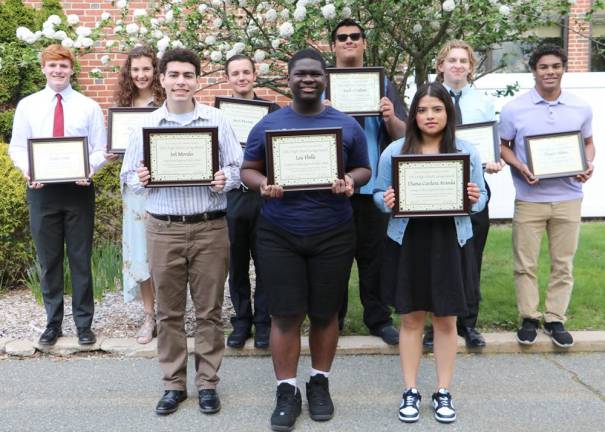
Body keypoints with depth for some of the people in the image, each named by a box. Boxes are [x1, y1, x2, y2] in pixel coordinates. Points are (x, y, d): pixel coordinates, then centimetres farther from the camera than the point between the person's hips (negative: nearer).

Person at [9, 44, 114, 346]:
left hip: (78, 188, -1)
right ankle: (53, 323, 23)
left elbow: (101, 149, 1)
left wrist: (89, 167, -21)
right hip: (41, 189, 1)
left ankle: (84, 324, 18)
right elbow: (17, 147, 6)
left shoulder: (89, 107, 2)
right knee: (48, 260, 9)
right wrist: (27, 169, -15)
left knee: (81, 259, 5)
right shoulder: (27, 105, 6)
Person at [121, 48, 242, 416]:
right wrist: (140, 180, -13)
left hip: (210, 227, -1)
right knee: (169, 311, 9)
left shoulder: (217, 121, 3)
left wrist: (225, 179, -17)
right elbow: (129, 176, 9)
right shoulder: (146, 125, 6)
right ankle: (174, 384, 23)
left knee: (209, 310, 7)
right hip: (164, 229, 1)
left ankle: (208, 383, 20)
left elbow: (238, 167, 4)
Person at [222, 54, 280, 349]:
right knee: (236, 264, 10)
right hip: (231, 197, 1)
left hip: (265, 195, -1)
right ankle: (241, 321, 24)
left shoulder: (272, 110, 3)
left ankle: (263, 322, 19)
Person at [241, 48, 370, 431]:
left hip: (333, 236, 1)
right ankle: (287, 391, 15)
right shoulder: (268, 125, 4)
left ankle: (320, 383, 27)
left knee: (325, 314, 10)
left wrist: (350, 182, -13)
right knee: (285, 315, 1)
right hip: (278, 236, 0)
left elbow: (363, 169, 9)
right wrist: (264, 185, -16)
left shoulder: (347, 125, 4)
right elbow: (248, 170, 6)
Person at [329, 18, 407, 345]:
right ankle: (331, 320, 18)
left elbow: (404, 136, 6)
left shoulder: (382, 84, 11)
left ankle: (378, 318, 16)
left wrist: (391, 118, -15)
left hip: (373, 185, 0)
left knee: (375, 256, 5)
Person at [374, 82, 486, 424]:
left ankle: (444, 392, 23)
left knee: (447, 319, 9)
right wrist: (386, 201, -16)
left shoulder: (467, 151, 4)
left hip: (451, 243, 1)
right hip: (408, 243, 0)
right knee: (411, 318, 8)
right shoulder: (395, 151, 2)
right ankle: (410, 391, 21)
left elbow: (482, 197, 9)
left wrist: (475, 199, -14)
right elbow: (379, 193, 6)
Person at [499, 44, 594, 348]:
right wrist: (520, 167, -14)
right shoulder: (514, 109, -2)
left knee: (563, 263, 8)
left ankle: (556, 319, 21)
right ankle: (529, 318, 19)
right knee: (525, 264, 4)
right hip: (529, 198, -2)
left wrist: (588, 165, -6)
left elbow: (588, 143, 16)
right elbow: (503, 146, 4)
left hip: (568, 198, 2)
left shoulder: (581, 109, 5)